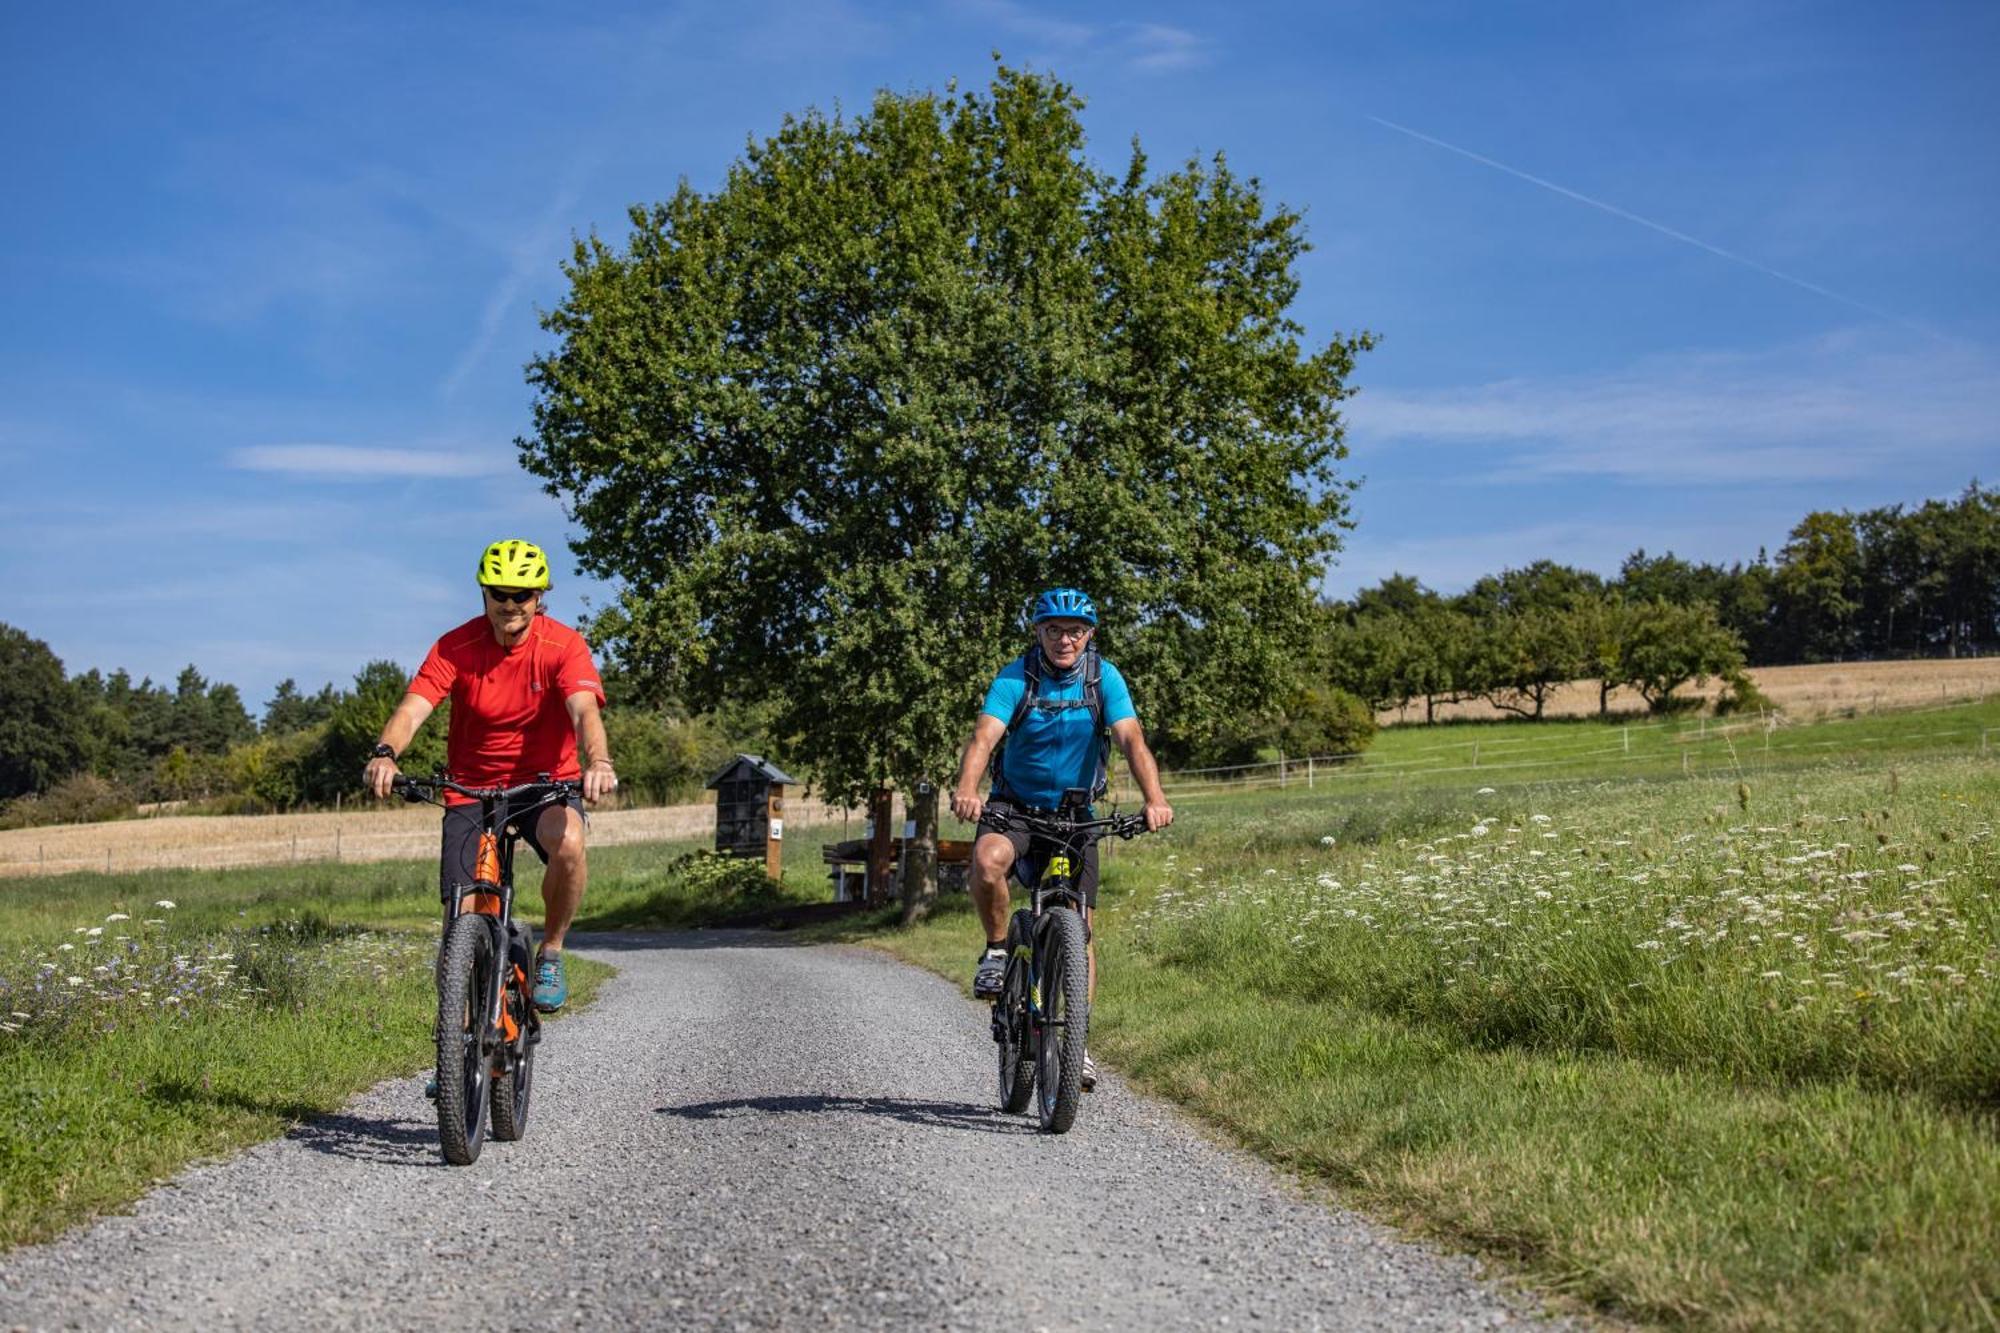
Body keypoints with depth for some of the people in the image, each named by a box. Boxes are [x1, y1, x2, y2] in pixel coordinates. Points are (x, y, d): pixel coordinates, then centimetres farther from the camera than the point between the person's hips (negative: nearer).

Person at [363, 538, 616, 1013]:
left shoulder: (563, 645, -14)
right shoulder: (456, 647, -11)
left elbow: (584, 710, -29)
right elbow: (413, 707, -23)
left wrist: (598, 761, -50)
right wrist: (385, 752, -44)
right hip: (472, 787, 1)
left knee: (568, 843, -34)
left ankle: (551, 954, -8)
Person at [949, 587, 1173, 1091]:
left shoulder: (1104, 678, -10)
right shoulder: (1015, 677, -14)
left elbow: (1132, 739, -21)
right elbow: (984, 736, -28)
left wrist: (1154, 799, -39)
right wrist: (966, 789, -49)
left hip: (1076, 814, 2)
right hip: (1014, 808, -2)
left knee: (1080, 928, -4)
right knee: (987, 859, -35)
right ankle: (997, 949, -8)